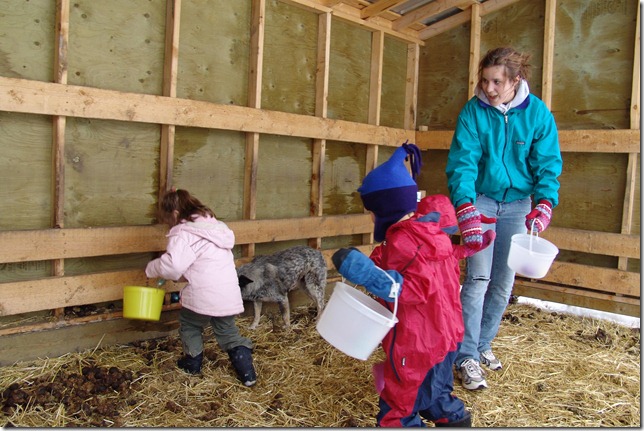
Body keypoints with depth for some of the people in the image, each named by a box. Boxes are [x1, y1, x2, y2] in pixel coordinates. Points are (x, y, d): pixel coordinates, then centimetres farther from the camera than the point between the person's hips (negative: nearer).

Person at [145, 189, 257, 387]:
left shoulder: (183, 233, -10)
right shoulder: (214, 224, 17)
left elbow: (173, 264, -22)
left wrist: (151, 269, -3)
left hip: (203, 295, -7)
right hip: (229, 293, 7)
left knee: (190, 325, 21)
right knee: (228, 331, 18)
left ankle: (193, 363, 35)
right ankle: (247, 373, 13)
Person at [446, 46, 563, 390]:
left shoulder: (537, 113, -7)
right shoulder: (473, 112, -11)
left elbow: (548, 164, -7)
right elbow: (462, 162, -18)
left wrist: (544, 204, -23)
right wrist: (465, 208, -31)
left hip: (518, 204, 3)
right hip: (480, 201, -2)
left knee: (504, 282, 7)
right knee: (478, 278, -11)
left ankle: (482, 344, 24)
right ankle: (466, 356, -2)